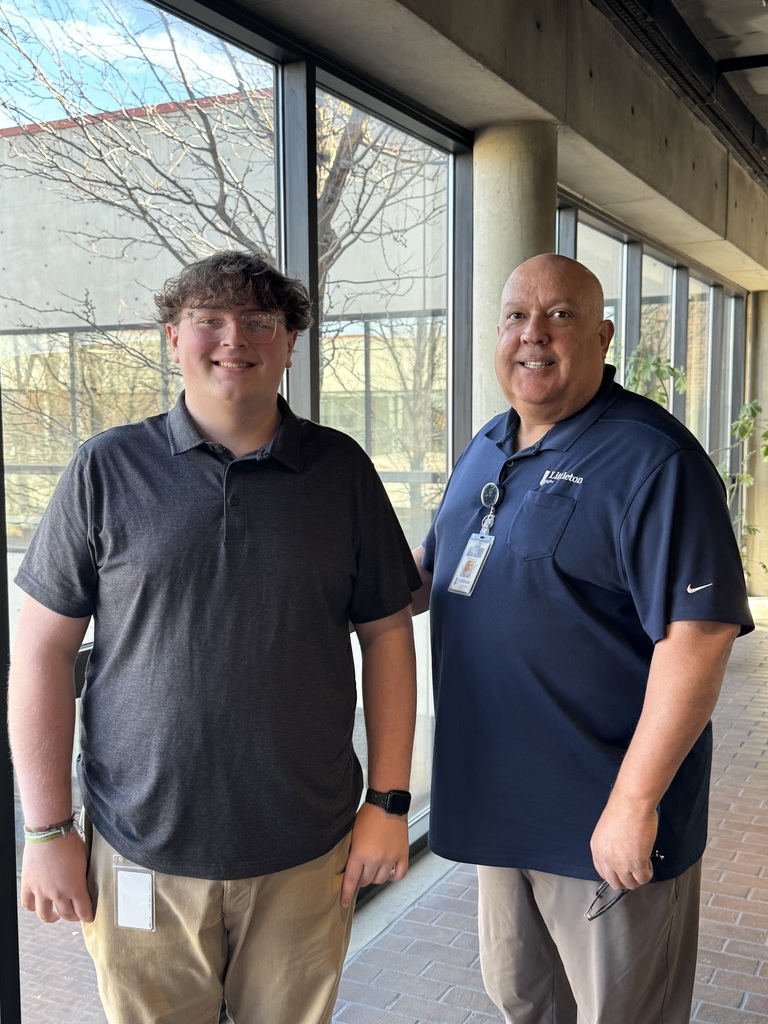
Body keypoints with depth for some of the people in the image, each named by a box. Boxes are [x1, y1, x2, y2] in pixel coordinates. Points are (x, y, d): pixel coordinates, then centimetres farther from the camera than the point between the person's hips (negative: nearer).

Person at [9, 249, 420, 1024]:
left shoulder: (341, 469, 0)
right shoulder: (108, 468, -3)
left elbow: (386, 633, 4)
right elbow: (43, 648, -2)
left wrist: (389, 800, 1)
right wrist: (46, 829, -3)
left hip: (305, 855, 1)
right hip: (142, 857, -1)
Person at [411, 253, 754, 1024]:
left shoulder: (650, 459, -18)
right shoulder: (486, 450, 8)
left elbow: (699, 633, -24)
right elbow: (430, 570, 21)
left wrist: (636, 800, -24)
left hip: (606, 819, -7)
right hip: (501, 803, 8)